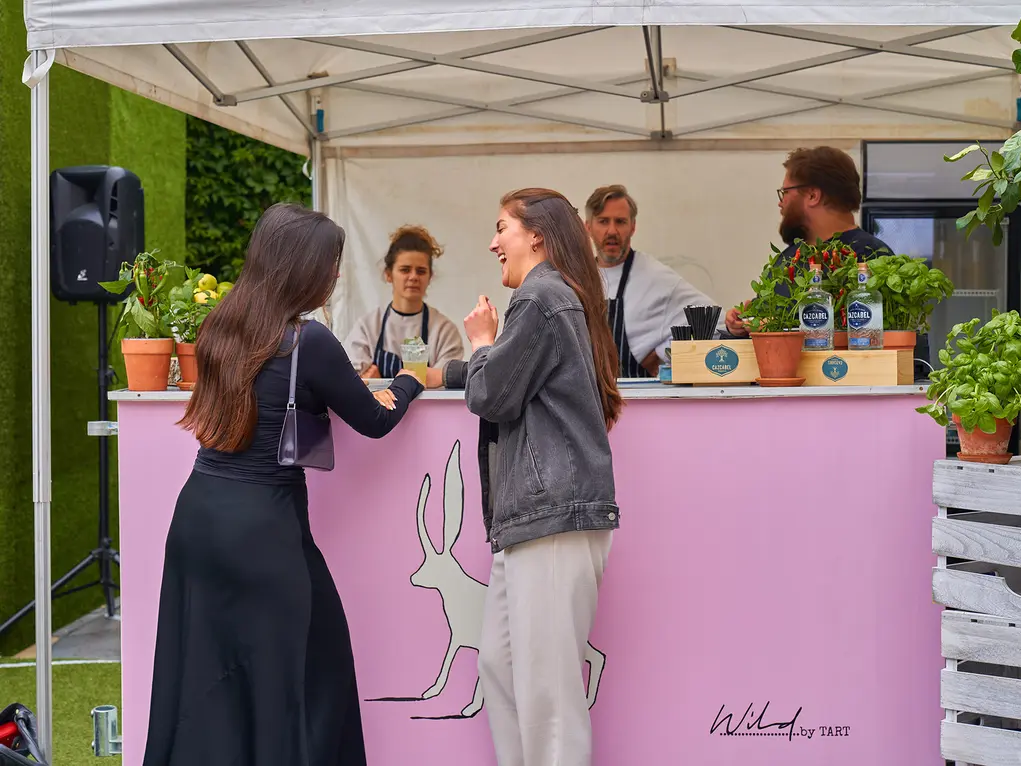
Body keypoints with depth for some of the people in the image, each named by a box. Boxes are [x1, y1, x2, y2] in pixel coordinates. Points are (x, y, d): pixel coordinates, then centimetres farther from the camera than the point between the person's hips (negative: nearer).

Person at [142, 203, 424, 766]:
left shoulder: (220, 327, 5)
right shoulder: (308, 341, -15)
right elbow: (374, 423, -2)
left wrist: (347, 388, 17)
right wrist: (410, 380, 17)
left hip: (197, 511, 7)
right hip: (259, 525, -6)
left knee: (203, 678, 11)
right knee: (277, 678, 6)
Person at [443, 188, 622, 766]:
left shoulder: (540, 297, -8)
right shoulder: (563, 297, 23)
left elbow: (491, 396, -9)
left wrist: (482, 340, 9)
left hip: (555, 512, -11)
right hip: (531, 512, 11)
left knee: (546, 681, -10)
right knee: (499, 662, 11)